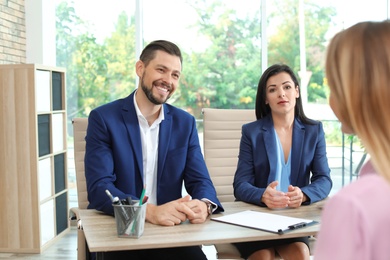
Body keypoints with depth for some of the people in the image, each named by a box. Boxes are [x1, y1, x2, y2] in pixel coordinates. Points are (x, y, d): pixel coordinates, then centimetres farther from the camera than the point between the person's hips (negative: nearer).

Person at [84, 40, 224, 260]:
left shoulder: (185, 123, 7)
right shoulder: (103, 118, -5)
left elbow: (200, 181, 3)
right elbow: (99, 188, -14)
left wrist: (204, 205, -22)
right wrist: (150, 211, -31)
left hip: (170, 230, 2)